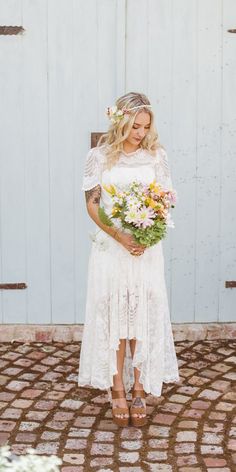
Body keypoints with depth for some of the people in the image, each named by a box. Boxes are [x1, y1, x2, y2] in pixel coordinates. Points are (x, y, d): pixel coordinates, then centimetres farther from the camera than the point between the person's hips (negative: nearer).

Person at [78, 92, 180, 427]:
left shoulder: (156, 155, 2)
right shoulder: (99, 156, -1)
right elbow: (92, 204, -3)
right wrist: (121, 237, -16)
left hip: (147, 248, 1)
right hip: (110, 247, -1)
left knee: (144, 315, 1)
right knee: (112, 314, 1)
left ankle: (139, 389, 11)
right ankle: (117, 390, 10)